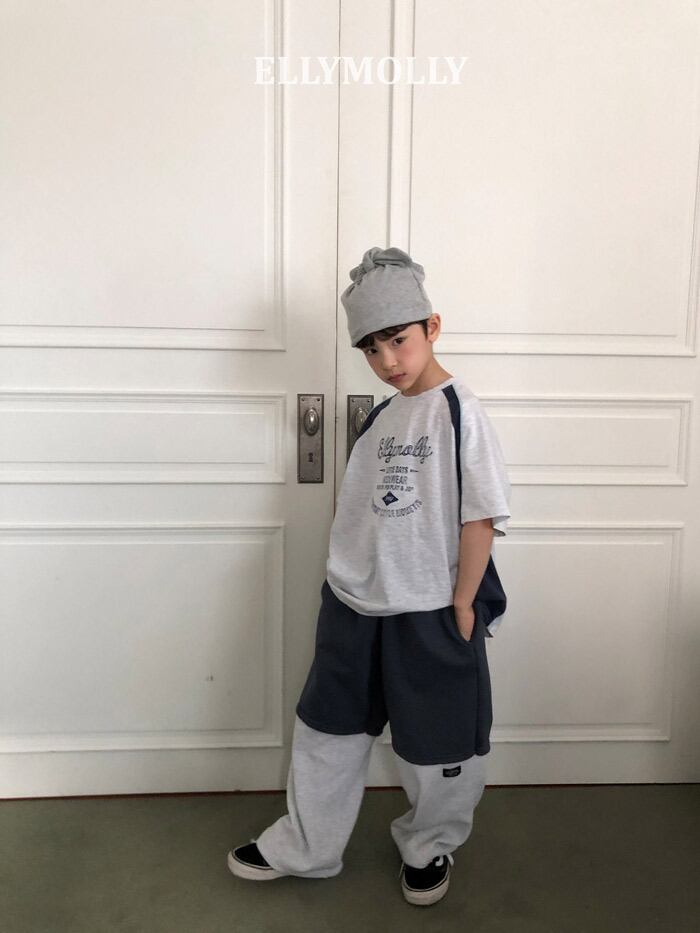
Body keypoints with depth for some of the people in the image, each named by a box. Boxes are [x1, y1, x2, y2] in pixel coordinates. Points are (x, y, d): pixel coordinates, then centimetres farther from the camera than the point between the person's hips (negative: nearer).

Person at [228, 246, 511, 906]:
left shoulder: (458, 411, -13)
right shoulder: (380, 418, 7)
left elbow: (482, 515, -15)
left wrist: (462, 605, -14)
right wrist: (341, 581, 12)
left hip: (430, 614, -6)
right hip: (354, 607, 6)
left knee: (437, 749, 13)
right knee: (327, 729, 17)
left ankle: (430, 848, 40)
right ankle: (303, 848, 37)